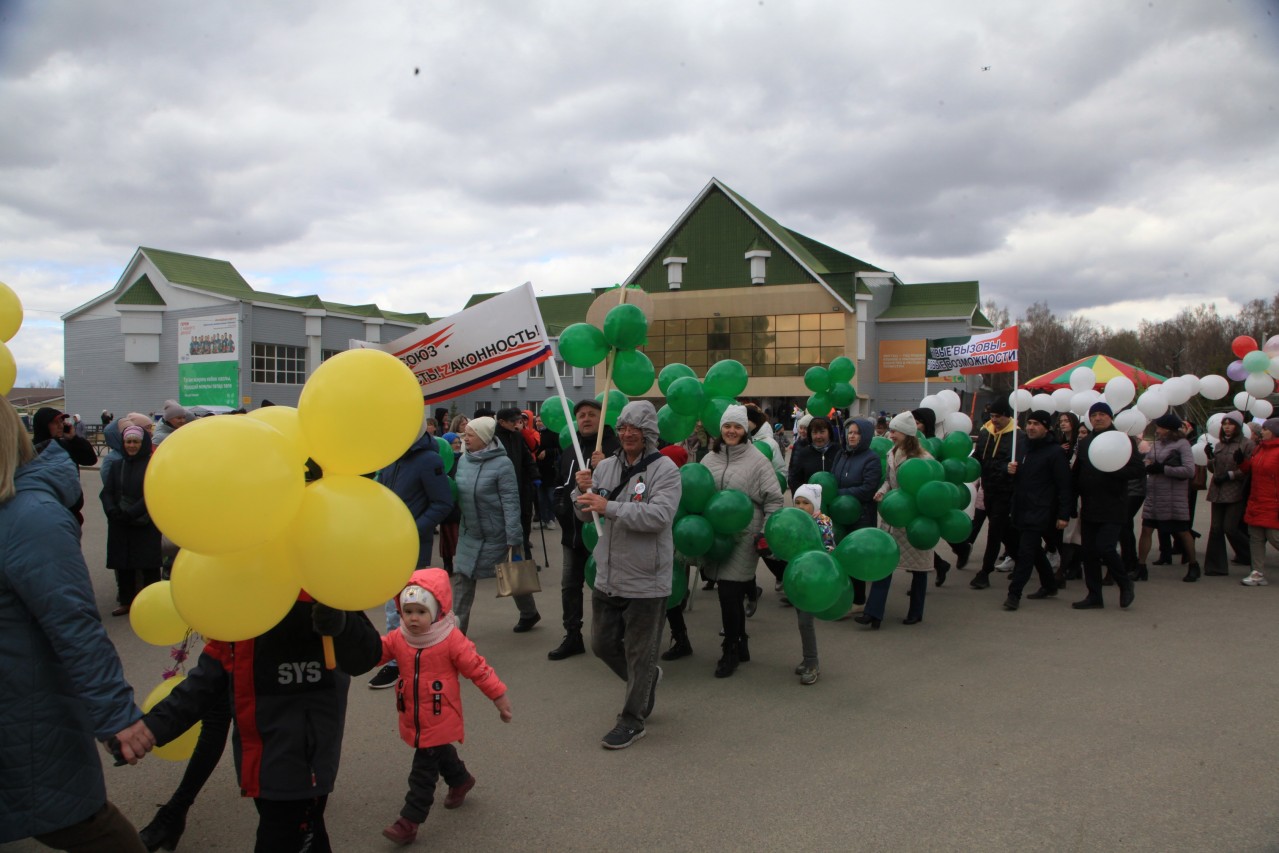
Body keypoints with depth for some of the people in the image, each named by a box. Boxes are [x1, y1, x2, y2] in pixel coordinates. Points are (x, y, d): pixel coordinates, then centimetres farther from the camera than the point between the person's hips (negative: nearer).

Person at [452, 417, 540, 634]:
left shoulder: (502, 463, -19)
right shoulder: (463, 459, 0)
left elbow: (511, 502, -20)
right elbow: (458, 493, 12)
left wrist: (514, 539, -22)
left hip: (497, 535, -5)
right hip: (469, 533, 5)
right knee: (462, 578, 0)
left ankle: (529, 614, 35)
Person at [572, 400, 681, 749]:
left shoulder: (664, 469, -12)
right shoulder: (606, 466, 6)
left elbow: (660, 515, -26)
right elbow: (585, 514, 12)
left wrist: (609, 507, -29)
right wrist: (583, 490, -10)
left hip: (646, 580, -6)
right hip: (608, 576, 7)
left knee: (639, 653, 6)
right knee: (602, 644, 18)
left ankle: (633, 720, 22)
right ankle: (646, 679, 44)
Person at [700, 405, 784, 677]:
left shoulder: (757, 460, -4)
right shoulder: (711, 458, 9)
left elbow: (774, 499, -4)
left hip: (743, 537, -4)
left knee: (729, 593, -7)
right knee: (733, 594, 13)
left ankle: (731, 652, 9)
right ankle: (741, 646, 29)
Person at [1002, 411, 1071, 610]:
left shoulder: (1054, 451, -10)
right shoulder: (1022, 446, 12)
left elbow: (1064, 485, -12)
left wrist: (1063, 515, -15)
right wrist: (1010, 469, 0)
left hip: (1040, 511, -8)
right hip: (1021, 509, 8)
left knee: (1026, 551, -10)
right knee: (1035, 550, 17)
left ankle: (1014, 593, -8)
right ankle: (1049, 586, 32)